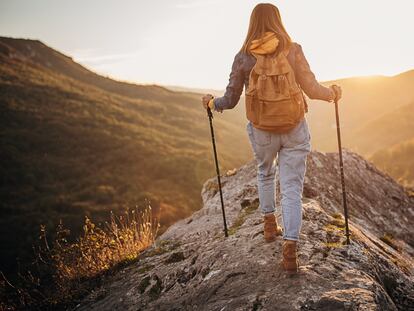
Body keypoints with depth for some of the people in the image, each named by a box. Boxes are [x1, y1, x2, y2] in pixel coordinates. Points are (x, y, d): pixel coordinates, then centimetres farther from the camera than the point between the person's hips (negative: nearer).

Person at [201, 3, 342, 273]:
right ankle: (290, 250, -8)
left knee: (265, 173, 30)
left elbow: (230, 100, -1)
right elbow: (312, 89, -7)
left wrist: (211, 102, 20)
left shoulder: (243, 57, -4)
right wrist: (332, 93, 14)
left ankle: (270, 225, 35)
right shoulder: (293, 50, -6)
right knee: (292, 189, 2)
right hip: (294, 129, -1)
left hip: (262, 131, 1)